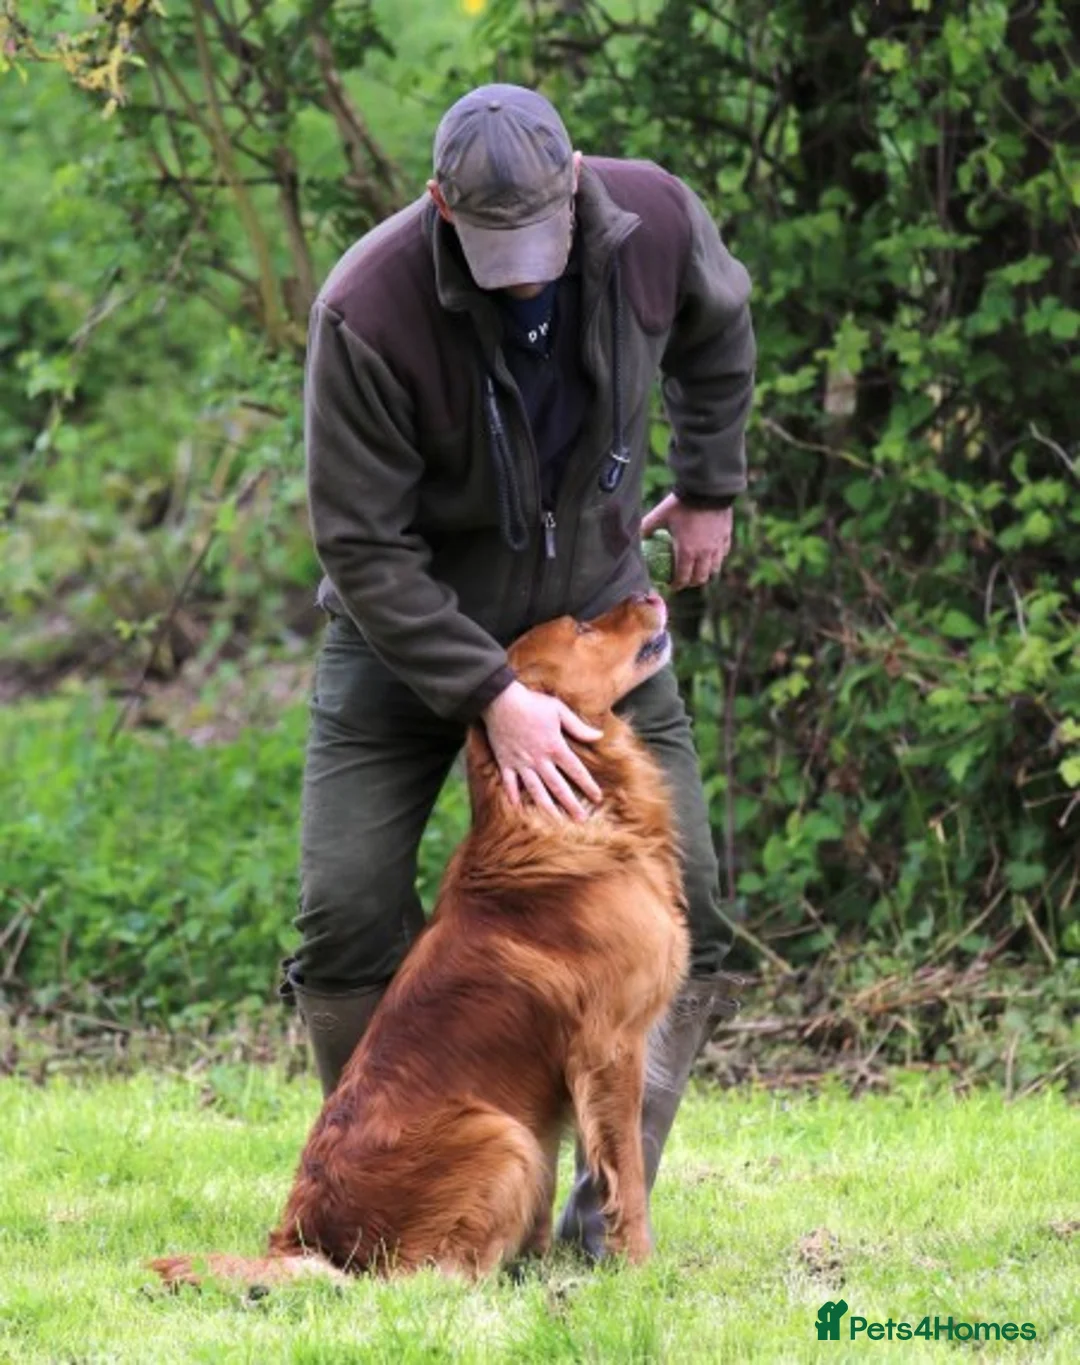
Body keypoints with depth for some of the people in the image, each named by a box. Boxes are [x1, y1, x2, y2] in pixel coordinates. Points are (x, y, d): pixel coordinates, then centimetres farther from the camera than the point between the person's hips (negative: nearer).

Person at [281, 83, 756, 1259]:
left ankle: (606, 1219, -1)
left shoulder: (655, 221, -21)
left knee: (681, 909, -6)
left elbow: (714, 329, 6)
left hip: (593, 605, 3)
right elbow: (362, 544, -25)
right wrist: (489, 695, -30)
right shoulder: (368, 312, -31)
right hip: (406, 624, -3)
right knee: (350, 915, -12)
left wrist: (710, 486, 12)